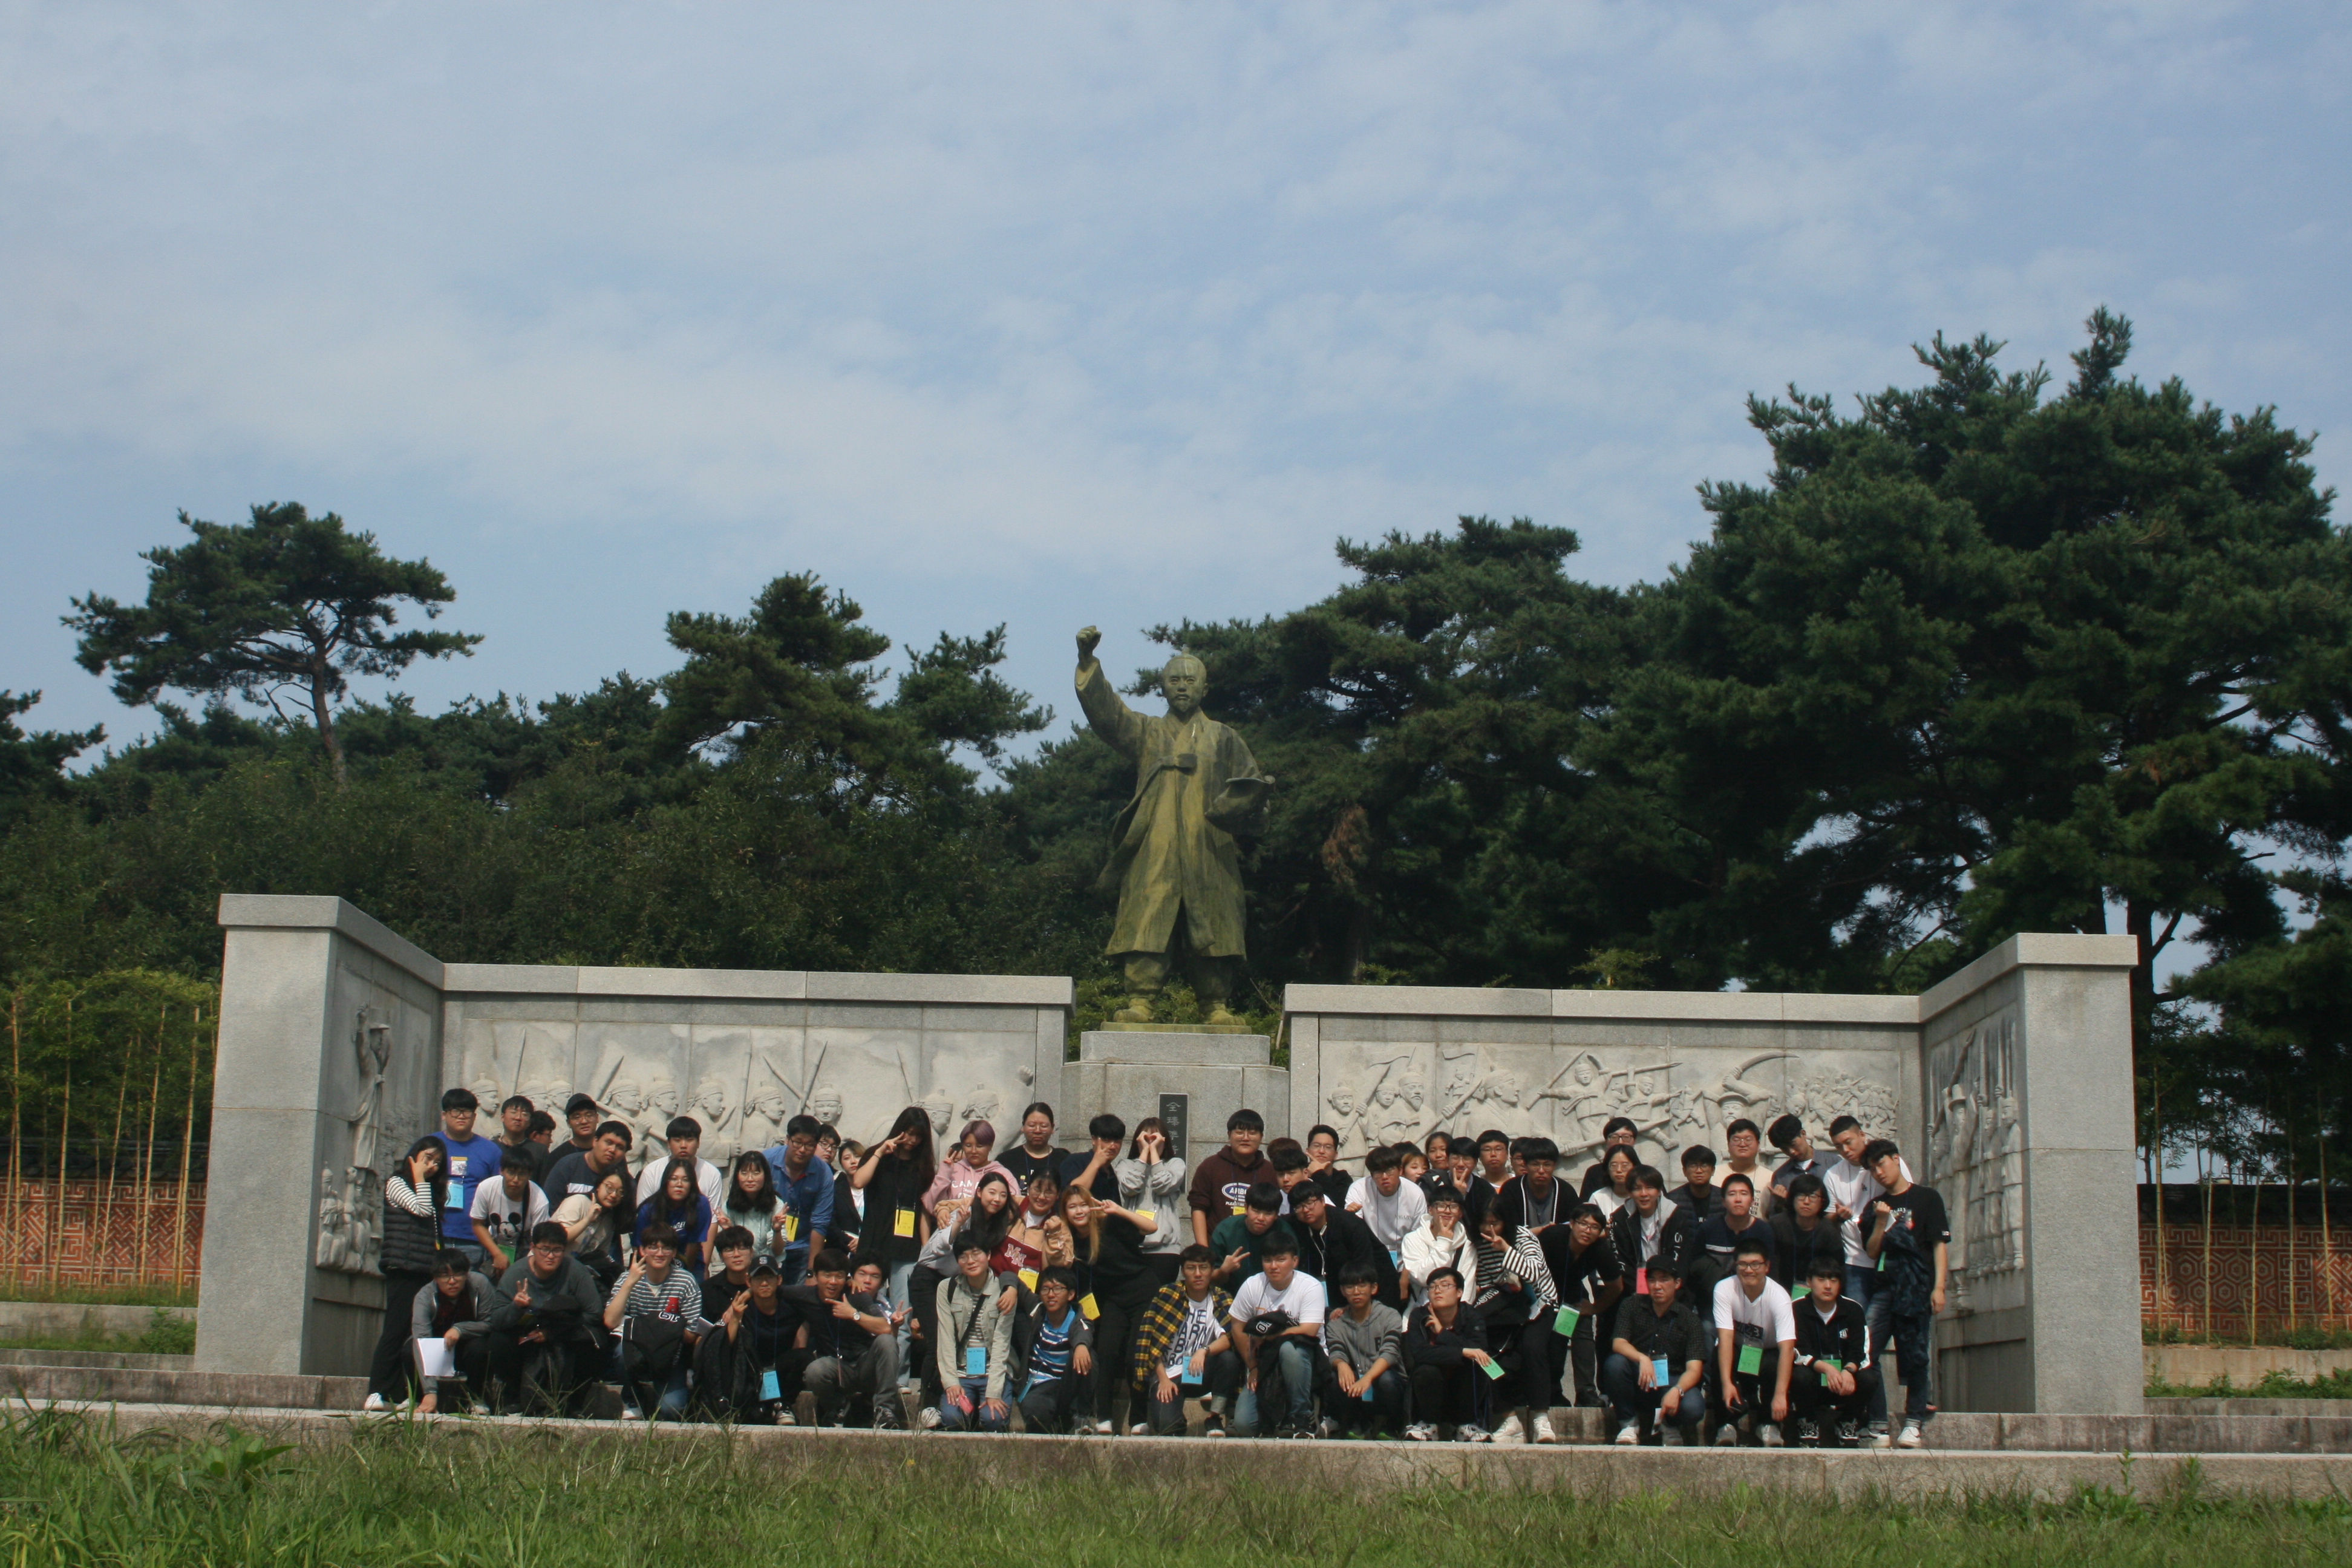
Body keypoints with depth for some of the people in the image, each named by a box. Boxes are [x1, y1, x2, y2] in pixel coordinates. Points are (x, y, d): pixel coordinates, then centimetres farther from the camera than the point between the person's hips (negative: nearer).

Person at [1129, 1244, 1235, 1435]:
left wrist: (1204, 1351, -32)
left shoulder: (1221, 1300, 1)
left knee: (1230, 1359, -28)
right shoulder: (1167, 1295, -4)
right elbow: (1152, 1341, -7)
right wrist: (1163, 1379, -16)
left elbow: (1229, 1337, -13)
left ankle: (1216, 1416, -12)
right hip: (1168, 1375, -2)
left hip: (1201, 1375, 2)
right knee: (1167, 1426, -27)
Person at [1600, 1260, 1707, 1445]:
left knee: (1693, 1407, -33)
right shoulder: (1632, 1306, 0)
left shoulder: (1690, 1320, -4)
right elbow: (1618, 1344, -13)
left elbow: (1694, 1369, -13)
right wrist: (1642, 1359, -35)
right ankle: (1628, 1423, -9)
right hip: (1636, 1383, 1)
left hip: (1672, 1383, -1)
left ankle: (1670, 1425, 5)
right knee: (1614, 1363, -31)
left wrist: (1677, 1391, -34)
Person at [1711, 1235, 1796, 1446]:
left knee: (1772, 1366, -33)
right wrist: (1727, 1383, -42)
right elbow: (1725, 1338, -29)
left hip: (1768, 1352, 0)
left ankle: (1768, 1425, -9)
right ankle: (1727, 1424, -16)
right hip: (1737, 1350, 0)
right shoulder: (1724, 1290, -22)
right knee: (1720, 1360, -33)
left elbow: (1787, 1348, -33)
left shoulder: (1778, 1297, -25)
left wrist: (1780, 1395, -43)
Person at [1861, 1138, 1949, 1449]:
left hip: (1917, 1288, -4)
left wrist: (1939, 1287, -9)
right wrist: (1881, 1223, -3)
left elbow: (1940, 1244, 0)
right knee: (1864, 1351, -8)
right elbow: (1872, 1254, 12)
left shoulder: (1927, 1198, 5)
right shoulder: (1876, 1207, 17)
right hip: (1884, 1286, 4)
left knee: (1915, 1356, -2)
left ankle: (1914, 1423, 5)